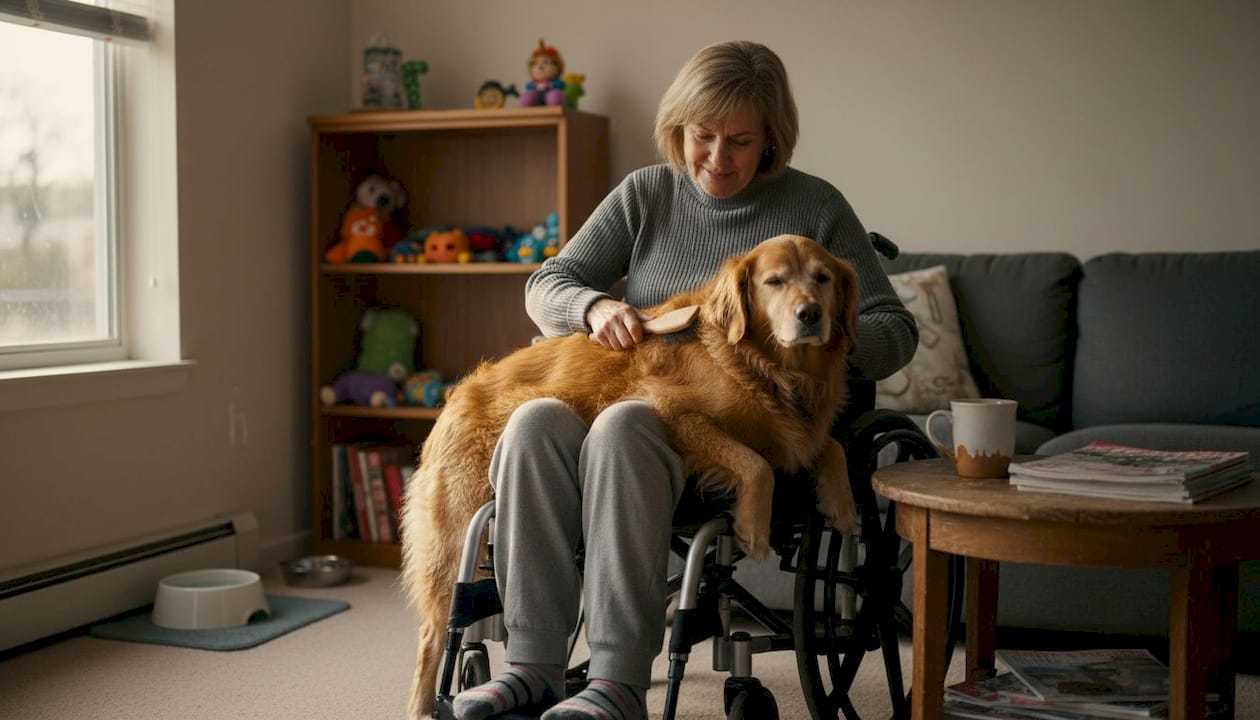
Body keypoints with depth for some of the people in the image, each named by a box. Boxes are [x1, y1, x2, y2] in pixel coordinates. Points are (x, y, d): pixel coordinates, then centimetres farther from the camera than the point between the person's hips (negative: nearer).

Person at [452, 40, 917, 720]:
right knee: (534, 421, -31)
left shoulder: (815, 206, 5)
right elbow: (547, 283, 13)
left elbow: (895, 330, 6)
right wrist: (594, 305, -11)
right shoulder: (646, 193, 13)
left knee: (622, 427, -37)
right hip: (636, 392, 4)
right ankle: (532, 664, -29)